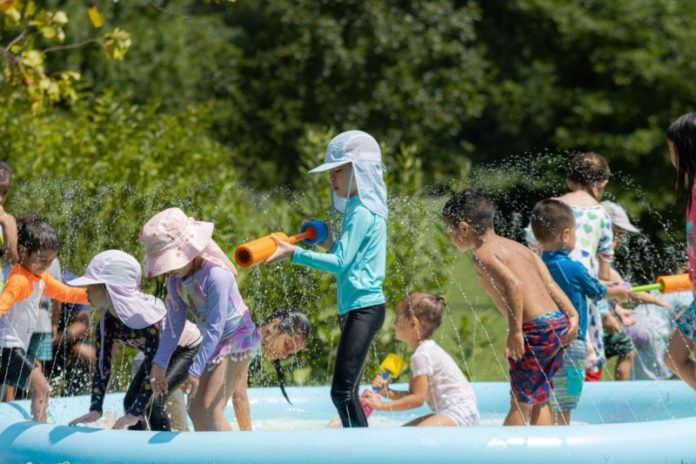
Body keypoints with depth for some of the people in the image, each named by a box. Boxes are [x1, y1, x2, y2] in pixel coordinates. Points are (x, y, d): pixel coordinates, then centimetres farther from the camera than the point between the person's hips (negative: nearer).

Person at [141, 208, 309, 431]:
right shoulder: (175, 279, -4)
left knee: (210, 409, -18)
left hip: (238, 340, -9)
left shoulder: (216, 276, -28)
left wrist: (195, 371, -28)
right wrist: (159, 364, -5)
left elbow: (215, 329, -27)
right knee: (195, 409, 9)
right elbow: (173, 325, 3)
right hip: (215, 344, 9)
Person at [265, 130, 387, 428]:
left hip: (363, 308, -11)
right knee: (347, 392, 12)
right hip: (360, 308, 11)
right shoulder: (365, 209, 18)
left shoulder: (361, 213, -12)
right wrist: (330, 244, 13)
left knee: (343, 391, -16)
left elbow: (340, 262, -20)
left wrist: (294, 254, -23)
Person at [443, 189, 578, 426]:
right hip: (559, 323, 8)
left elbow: (513, 285, -22)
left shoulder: (482, 254, -6)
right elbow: (550, 285, 13)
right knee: (538, 400, 16)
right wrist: (572, 315, 7)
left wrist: (515, 331, -21)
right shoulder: (518, 248, 20)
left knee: (521, 402, -3)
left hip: (537, 329, -8)